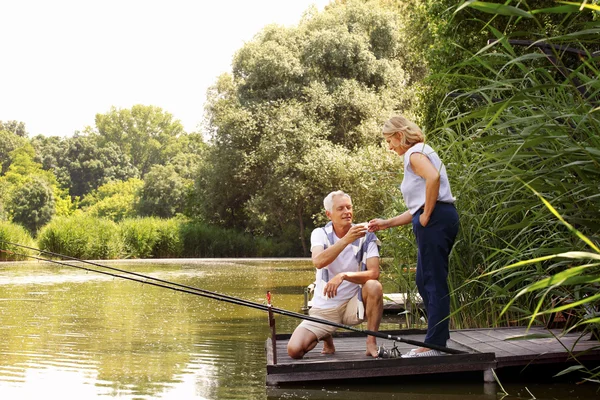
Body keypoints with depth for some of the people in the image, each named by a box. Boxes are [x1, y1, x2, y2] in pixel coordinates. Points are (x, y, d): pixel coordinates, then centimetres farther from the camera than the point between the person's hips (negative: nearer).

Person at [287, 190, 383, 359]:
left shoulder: (366, 236, -7)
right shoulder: (320, 234, -5)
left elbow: (374, 273, -18)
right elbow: (318, 262, -26)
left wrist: (344, 276, -34)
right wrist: (346, 240, -37)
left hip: (354, 303, -1)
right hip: (324, 308, 1)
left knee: (374, 286, -33)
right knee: (294, 350, -17)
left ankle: (371, 343, -15)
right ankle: (326, 338, 18)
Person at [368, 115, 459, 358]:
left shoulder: (415, 153, -4)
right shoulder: (420, 154, 26)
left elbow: (433, 177, -27)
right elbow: (417, 209, 24)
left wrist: (426, 215, -20)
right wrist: (386, 223, 23)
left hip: (436, 219, -10)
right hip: (437, 220, 10)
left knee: (433, 281, -7)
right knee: (425, 280, 15)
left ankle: (434, 344, -3)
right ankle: (439, 335, 20)